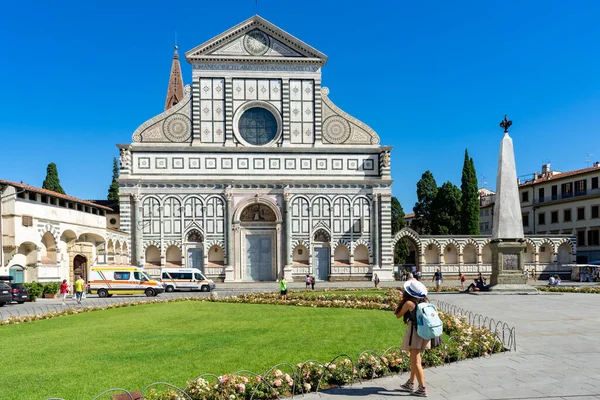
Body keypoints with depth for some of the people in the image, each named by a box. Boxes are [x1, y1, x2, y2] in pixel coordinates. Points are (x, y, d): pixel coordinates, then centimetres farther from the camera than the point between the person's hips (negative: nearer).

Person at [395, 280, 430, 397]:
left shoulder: (409, 303, -14)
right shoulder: (424, 301, 4)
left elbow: (398, 315, -1)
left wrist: (400, 302, 8)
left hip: (414, 331, -8)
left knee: (416, 361, -3)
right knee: (414, 359, 20)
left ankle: (422, 389, -4)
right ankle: (410, 383, 32)